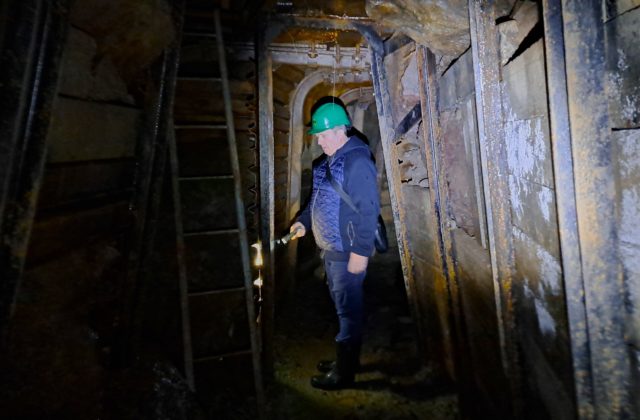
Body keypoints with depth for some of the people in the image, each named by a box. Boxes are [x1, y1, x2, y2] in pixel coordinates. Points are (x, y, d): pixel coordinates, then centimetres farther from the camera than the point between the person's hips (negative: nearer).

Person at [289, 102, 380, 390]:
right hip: (329, 249, 9)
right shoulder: (329, 161, 12)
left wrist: (361, 252, -22)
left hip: (347, 253, -9)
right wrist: (304, 221, 7)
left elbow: (368, 209, -22)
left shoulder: (357, 161, -18)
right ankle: (345, 358, 38)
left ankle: (344, 372, 19)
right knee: (341, 307, 20)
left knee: (348, 310, 4)